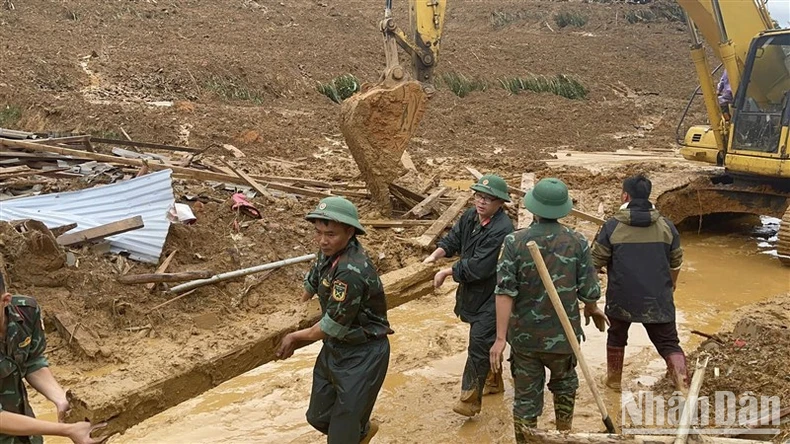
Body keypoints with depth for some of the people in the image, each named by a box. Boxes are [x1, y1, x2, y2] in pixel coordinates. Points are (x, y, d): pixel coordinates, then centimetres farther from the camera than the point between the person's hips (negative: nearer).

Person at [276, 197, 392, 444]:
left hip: (362, 356, -9)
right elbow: (311, 285, 15)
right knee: (318, 418, 23)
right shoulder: (330, 252, -3)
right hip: (333, 349, 9)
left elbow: (333, 326, -24)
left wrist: (296, 337, -6)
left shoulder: (352, 271, -31)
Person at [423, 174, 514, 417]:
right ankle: (494, 380, 43)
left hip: (491, 298, -9)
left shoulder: (501, 230, -28)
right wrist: (436, 254, -10)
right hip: (473, 292, 9)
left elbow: (478, 267, -29)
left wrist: (447, 272, -19)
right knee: (487, 339, 24)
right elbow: (453, 239, 10)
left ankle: (470, 399, -3)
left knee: (479, 344, -10)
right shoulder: (470, 217, 0)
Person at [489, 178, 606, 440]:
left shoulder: (515, 241, -11)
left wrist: (500, 337, -16)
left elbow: (505, 291, -17)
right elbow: (589, 291, -7)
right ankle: (564, 433, 43)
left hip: (524, 336, -1)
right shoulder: (577, 242, -10)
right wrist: (592, 309, 17)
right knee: (565, 382, 29)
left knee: (526, 397, 11)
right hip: (563, 335, 1)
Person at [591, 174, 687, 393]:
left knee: (617, 336, 22)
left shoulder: (612, 226, -10)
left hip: (621, 298, -1)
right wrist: (671, 284, 30)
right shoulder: (666, 226, 0)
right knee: (668, 342, 7)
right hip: (658, 300, 1)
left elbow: (596, 262, -5)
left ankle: (614, 379, 37)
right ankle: (683, 385, -9)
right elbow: (676, 262, 12)